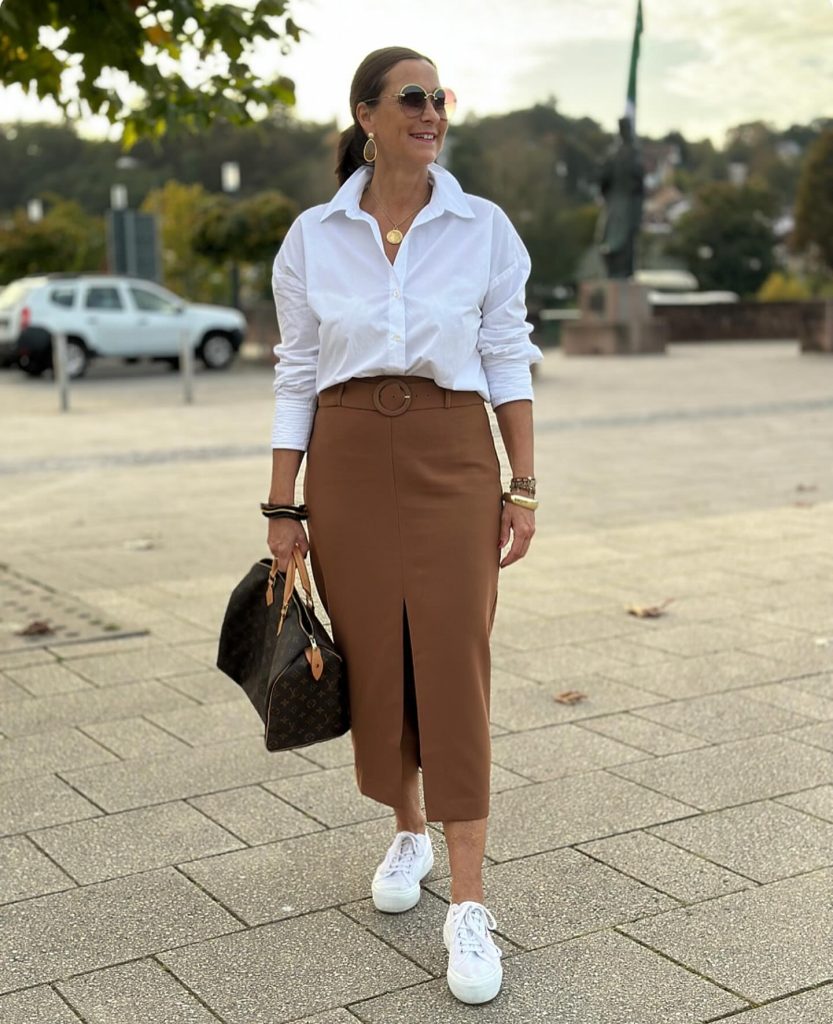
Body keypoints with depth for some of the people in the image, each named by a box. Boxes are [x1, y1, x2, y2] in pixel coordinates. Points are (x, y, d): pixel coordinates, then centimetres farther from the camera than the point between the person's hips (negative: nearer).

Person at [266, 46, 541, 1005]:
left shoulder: (484, 228, 0)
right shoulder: (311, 237, 2)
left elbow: (509, 364, 4)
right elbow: (295, 377, 4)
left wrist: (523, 488, 0)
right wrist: (284, 507, 2)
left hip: (453, 458, -1)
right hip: (348, 462, 2)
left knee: (455, 671, -6)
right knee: (373, 664, 9)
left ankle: (469, 907, 0)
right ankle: (409, 833, 35)